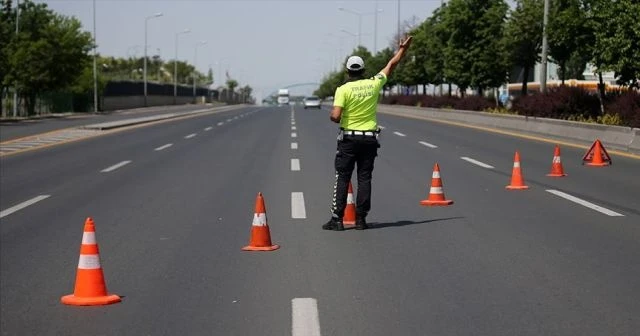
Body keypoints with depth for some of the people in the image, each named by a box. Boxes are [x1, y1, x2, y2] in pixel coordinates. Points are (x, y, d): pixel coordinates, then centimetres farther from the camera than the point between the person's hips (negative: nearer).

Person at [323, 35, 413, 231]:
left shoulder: (343, 89, -10)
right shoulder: (374, 84, 0)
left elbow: (335, 116, -19)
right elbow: (392, 64, 15)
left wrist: (332, 117, 5)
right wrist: (402, 49, 29)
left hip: (349, 138, -3)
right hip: (370, 139, 3)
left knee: (342, 179, 1)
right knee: (364, 179, 6)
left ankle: (337, 219, -2)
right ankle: (361, 219, 6)